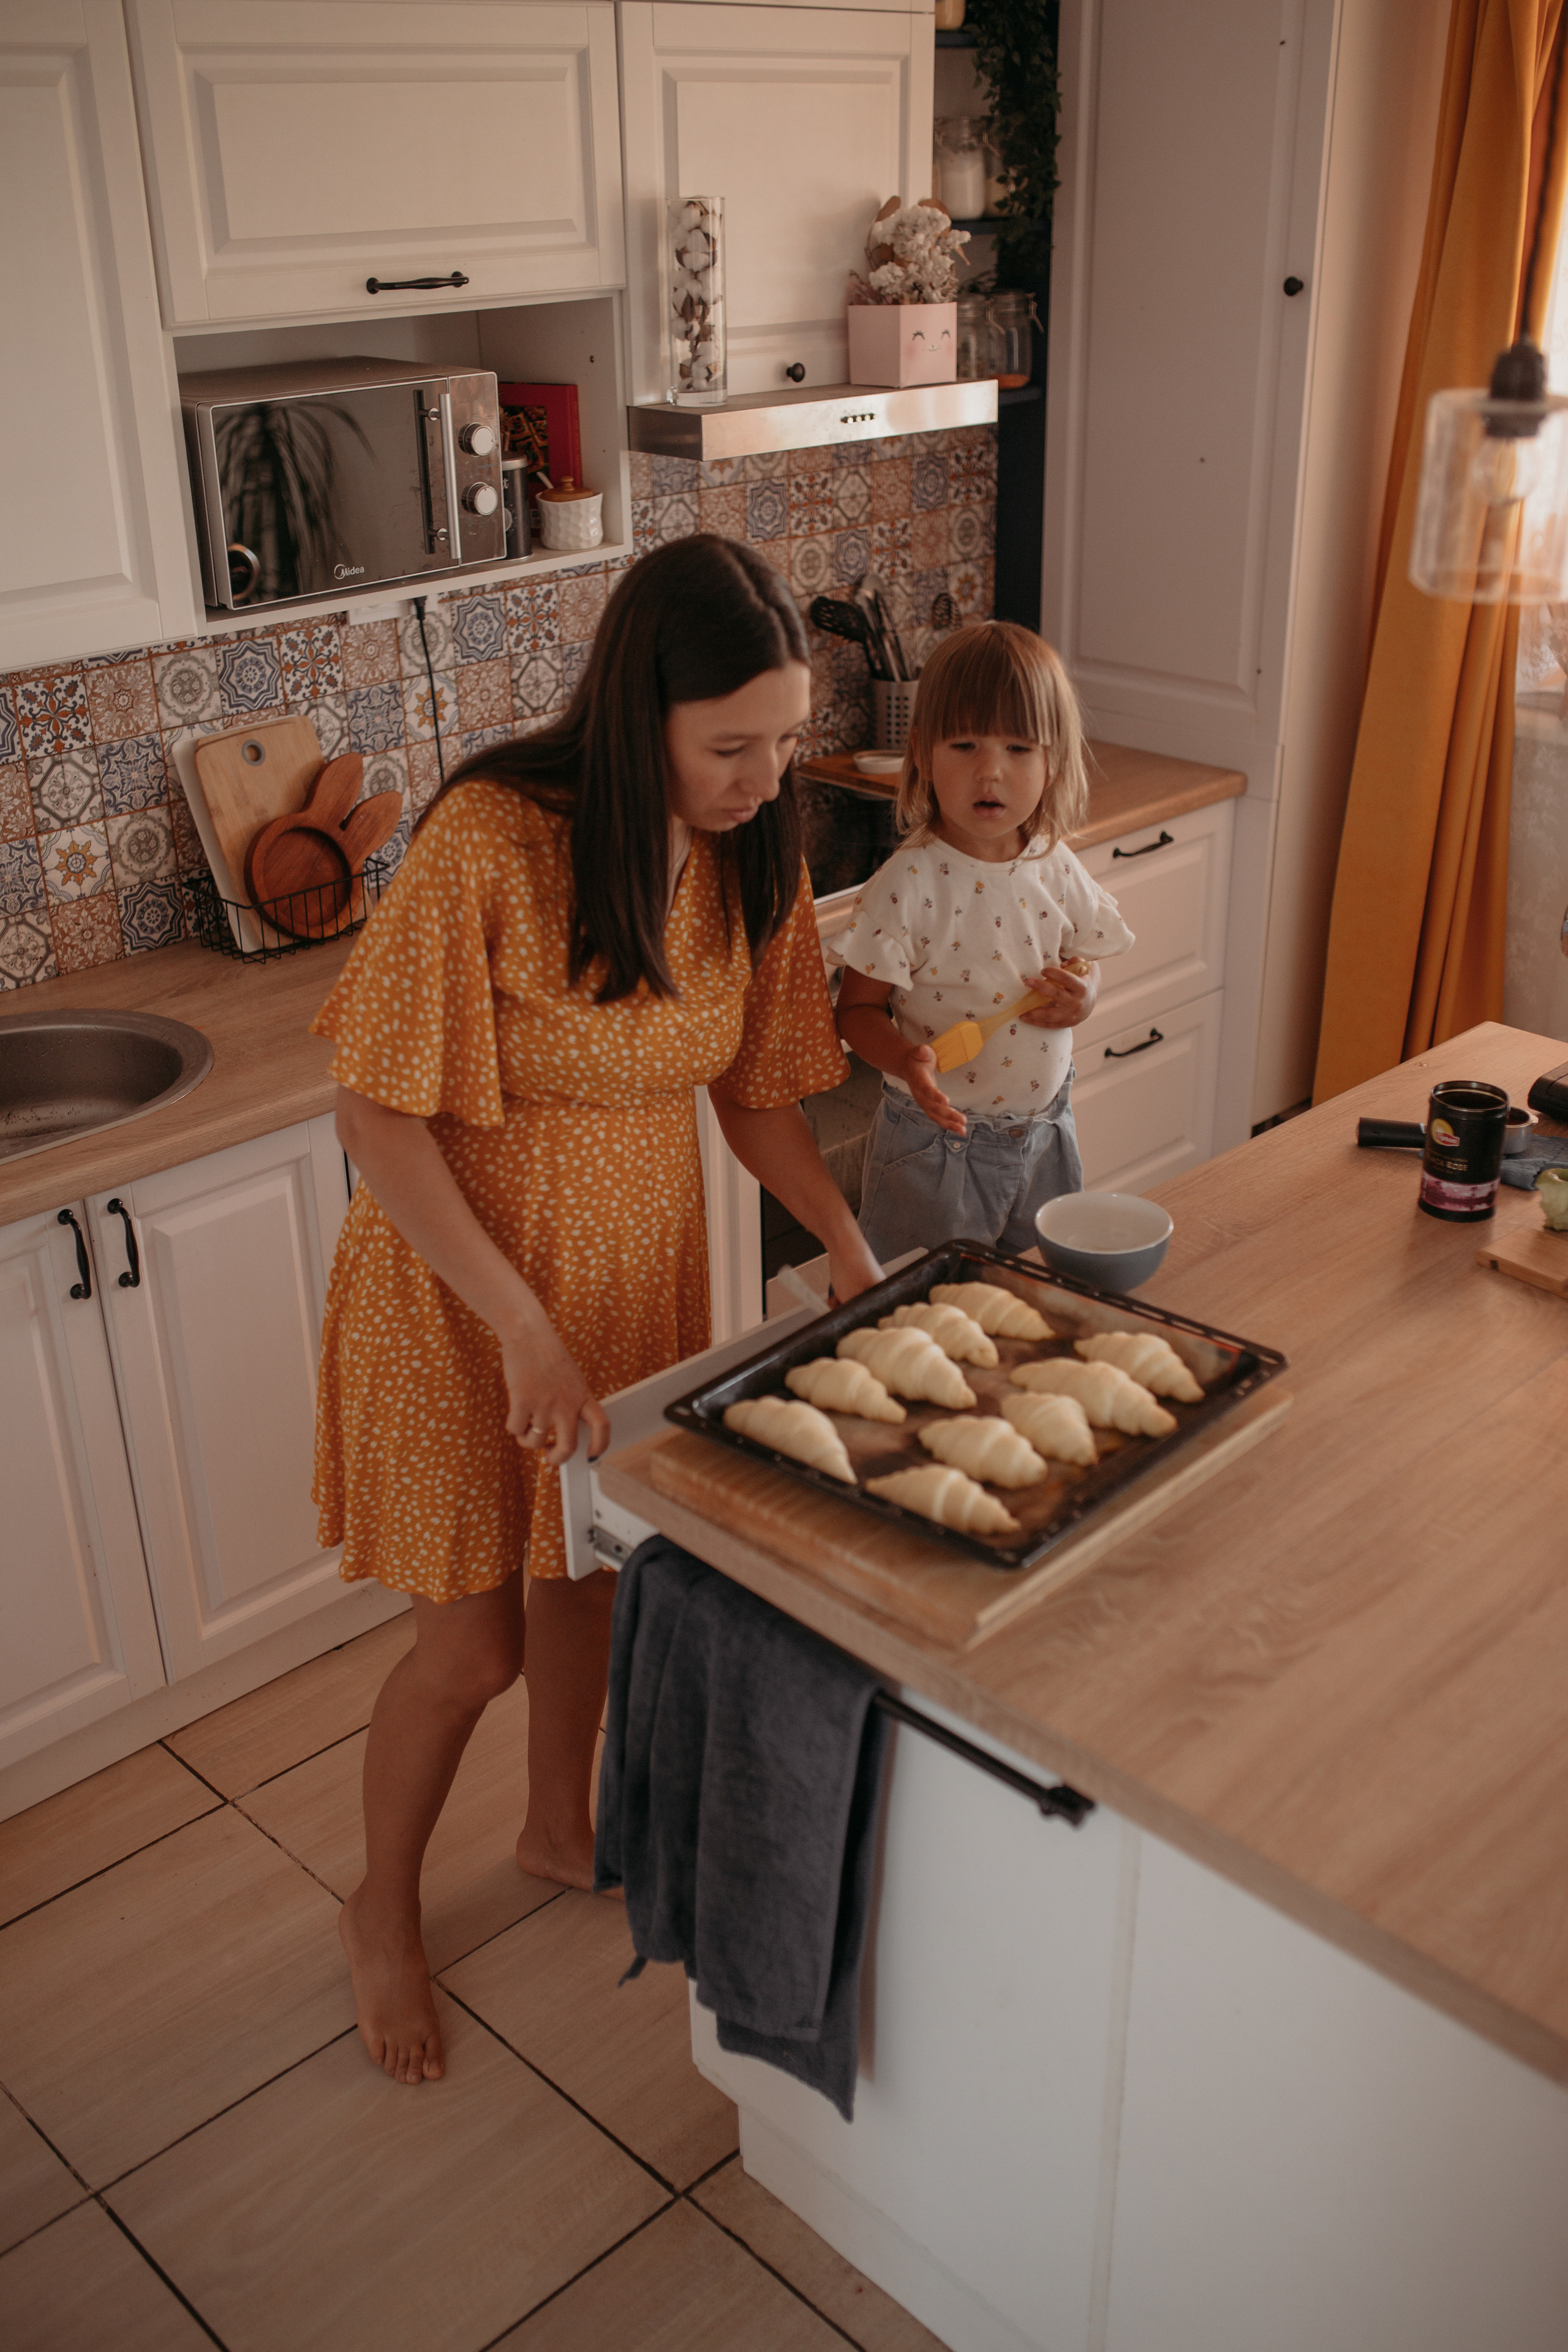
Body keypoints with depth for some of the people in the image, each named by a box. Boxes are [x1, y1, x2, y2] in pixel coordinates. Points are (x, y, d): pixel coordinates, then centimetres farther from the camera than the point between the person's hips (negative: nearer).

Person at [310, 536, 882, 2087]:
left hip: (637, 1259, 6)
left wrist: (843, 1237, -11)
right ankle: (381, 1915, 35)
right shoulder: (488, 841, -28)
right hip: (461, 1276, -5)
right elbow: (377, 1117, -24)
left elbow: (749, 1088, 3)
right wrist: (524, 1327, -28)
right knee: (474, 1641, 6)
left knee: (594, 1562, 22)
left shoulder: (753, 855, -8)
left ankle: (560, 1826, 51)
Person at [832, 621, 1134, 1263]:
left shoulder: (1055, 869, -3)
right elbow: (857, 1010, -14)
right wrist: (909, 1058, -33)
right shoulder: (909, 884, -19)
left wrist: (1082, 994, -10)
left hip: (1043, 1132, 5)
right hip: (937, 1142, -5)